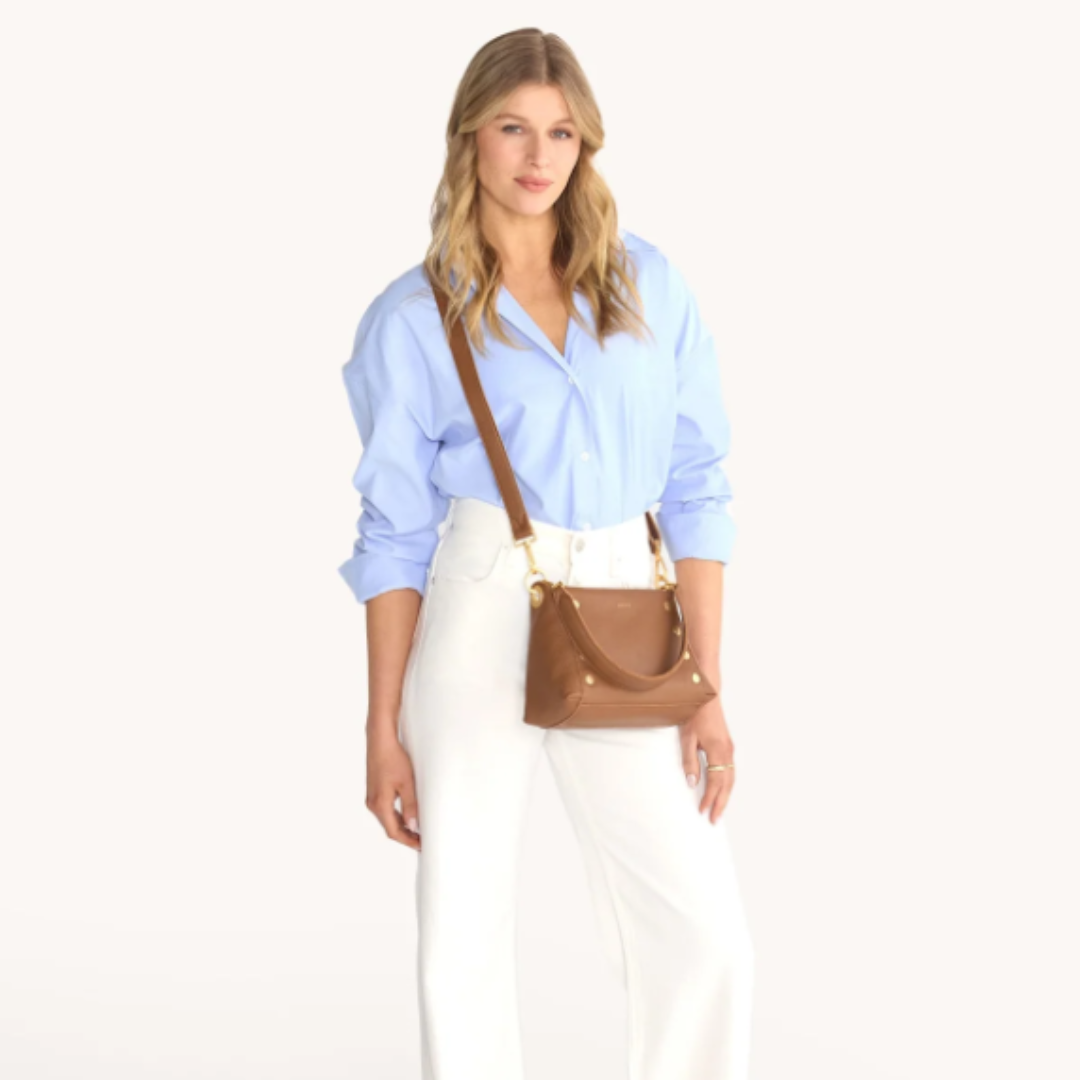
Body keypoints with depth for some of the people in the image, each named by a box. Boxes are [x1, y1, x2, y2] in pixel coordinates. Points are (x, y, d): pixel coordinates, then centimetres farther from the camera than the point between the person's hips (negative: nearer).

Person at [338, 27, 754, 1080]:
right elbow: (393, 533, 3)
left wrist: (708, 689, 1)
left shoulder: (648, 284, 7)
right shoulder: (412, 319, 2)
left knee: (707, 940, -2)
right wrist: (384, 732, 0)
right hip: (481, 612, -2)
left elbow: (697, 486, 6)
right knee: (462, 942, 3)